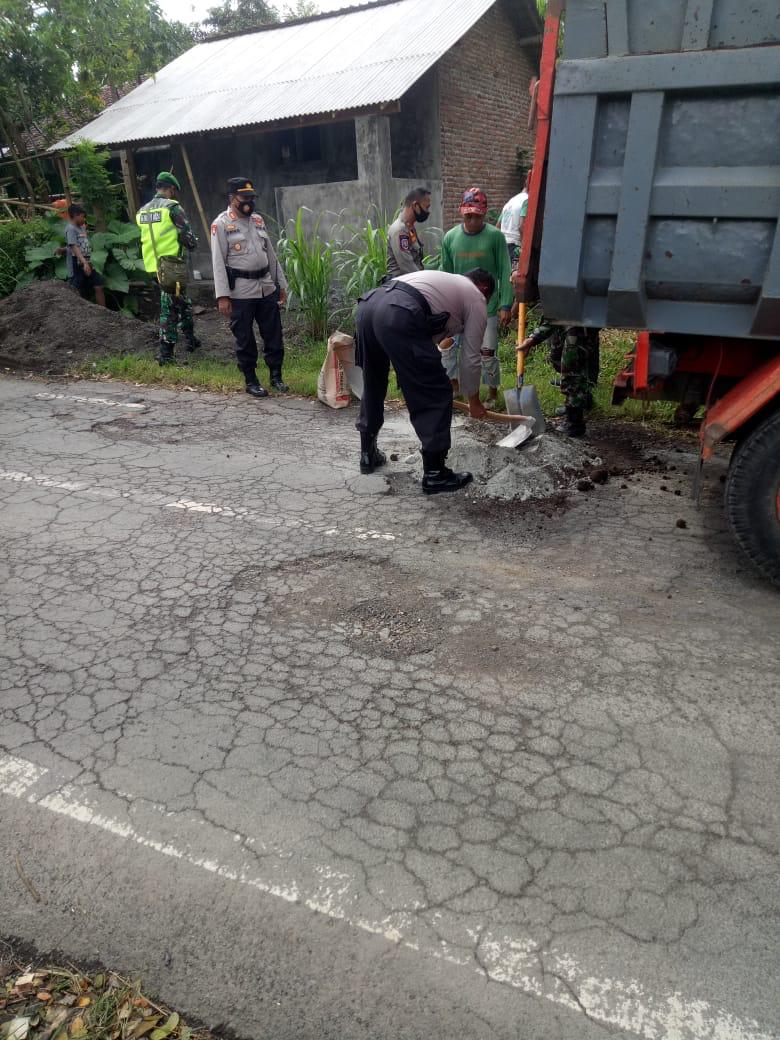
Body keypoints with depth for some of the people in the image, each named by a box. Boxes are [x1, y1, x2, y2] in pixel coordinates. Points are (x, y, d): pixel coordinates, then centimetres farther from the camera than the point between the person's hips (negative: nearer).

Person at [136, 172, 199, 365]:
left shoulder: (142, 211, 12)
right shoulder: (172, 207, -9)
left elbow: (146, 238, 19)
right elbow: (188, 239, -12)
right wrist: (193, 243, 11)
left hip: (153, 265, 7)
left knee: (183, 302, 21)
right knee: (170, 308, -2)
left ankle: (190, 339, 29)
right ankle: (165, 353, -1)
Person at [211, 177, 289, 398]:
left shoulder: (258, 220, 13)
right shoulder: (221, 224, -5)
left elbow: (270, 254, 17)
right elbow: (218, 262, -8)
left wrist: (281, 284, 14)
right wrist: (222, 296, -15)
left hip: (266, 288, 5)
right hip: (240, 292, -5)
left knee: (274, 335, 8)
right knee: (245, 340, 3)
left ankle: (276, 377, 21)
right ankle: (251, 381, 15)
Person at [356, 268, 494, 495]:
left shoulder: (444, 280, 40)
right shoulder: (476, 299, 19)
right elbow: (471, 357, 17)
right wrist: (473, 401, 29)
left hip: (368, 304, 8)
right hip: (398, 317, -8)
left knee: (373, 385, 26)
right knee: (436, 394, 3)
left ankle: (368, 454, 38)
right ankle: (435, 473, 8)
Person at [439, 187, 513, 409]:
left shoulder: (495, 236, -7)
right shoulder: (450, 237, 1)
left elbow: (505, 273, -5)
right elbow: (445, 273, 9)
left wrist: (506, 305, -10)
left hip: (487, 306, -3)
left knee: (488, 352, 2)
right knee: (449, 347, 6)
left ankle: (493, 392, 20)